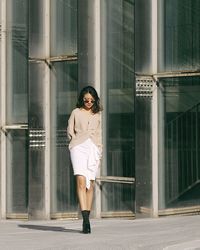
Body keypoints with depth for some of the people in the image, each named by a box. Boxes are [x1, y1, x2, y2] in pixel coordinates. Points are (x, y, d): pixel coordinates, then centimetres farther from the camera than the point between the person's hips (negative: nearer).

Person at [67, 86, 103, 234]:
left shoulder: (98, 114, 17)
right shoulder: (76, 112, 15)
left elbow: (99, 134, 17)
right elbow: (70, 131, 16)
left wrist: (99, 152, 9)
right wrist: (77, 142, 4)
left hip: (94, 148, 2)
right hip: (79, 147, -2)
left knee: (90, 184, -3)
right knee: (81, 181, -18)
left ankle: (86, 218, 3)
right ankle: (85, 218, -27)